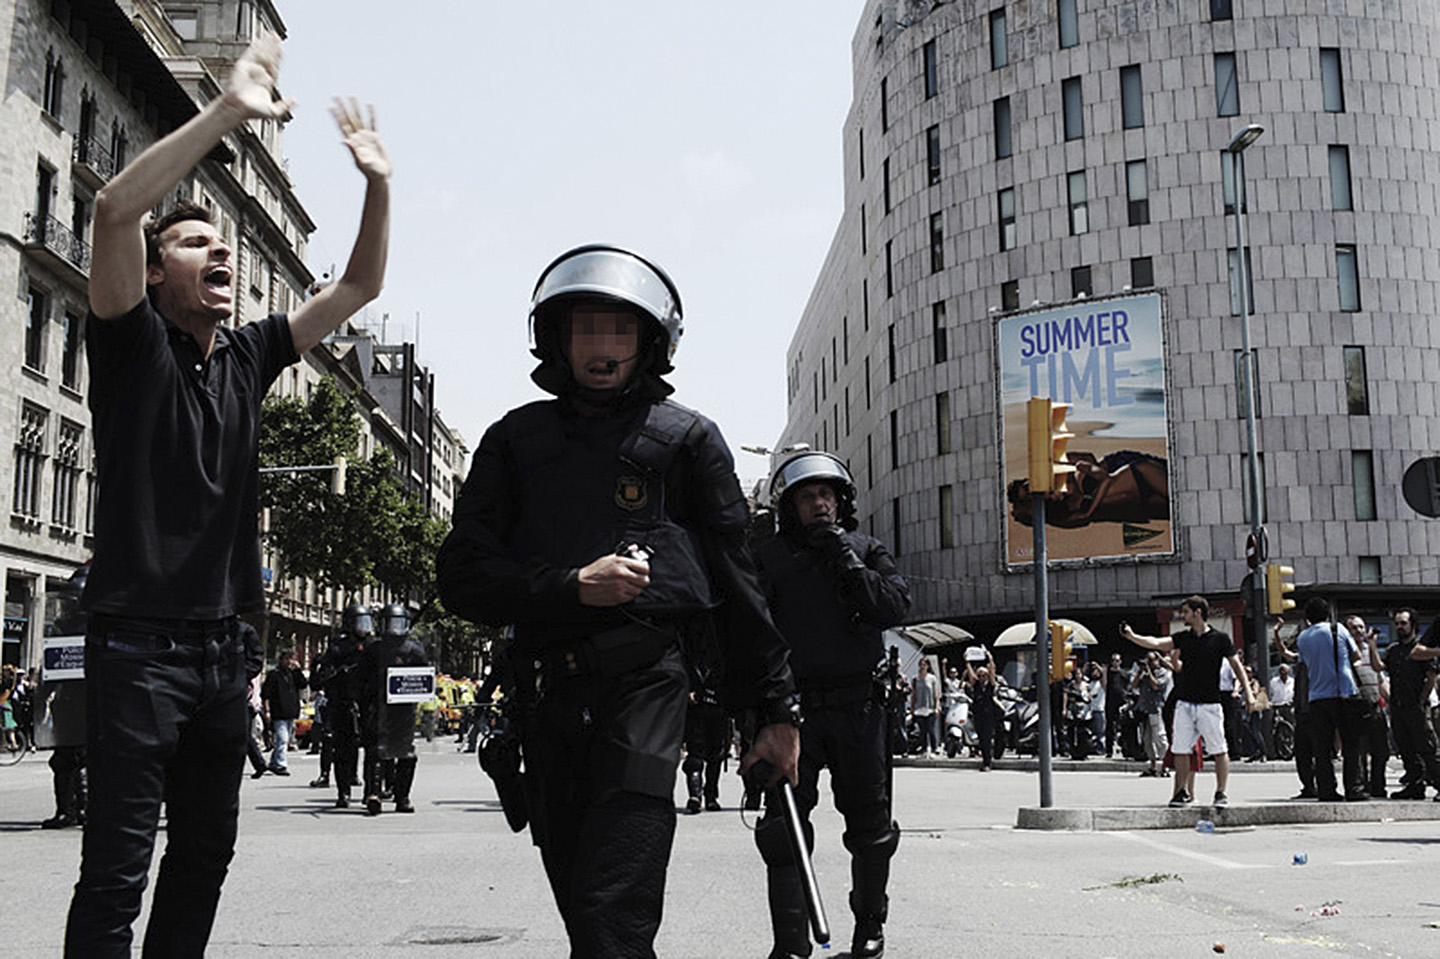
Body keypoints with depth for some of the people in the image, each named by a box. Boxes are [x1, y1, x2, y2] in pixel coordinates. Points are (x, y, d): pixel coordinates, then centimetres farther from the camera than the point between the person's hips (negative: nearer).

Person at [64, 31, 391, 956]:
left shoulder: (247, 358, 14)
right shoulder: (133, 343, -3)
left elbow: (358, 289, 16)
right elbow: (116, 208, -20)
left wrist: (379, 185, 4)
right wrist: (230, 111, -23)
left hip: (222, 645, 7)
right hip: (141, 642, -6)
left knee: (207, 849, 13)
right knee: (119, 863, -6)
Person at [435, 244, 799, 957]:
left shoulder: (687, 438, 8)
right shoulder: (515, 439, 14)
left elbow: (738, 582, 7)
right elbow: (462, 577, 5)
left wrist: (776, 709, 5)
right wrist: (572, 585, -11)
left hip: (646, 682, -4)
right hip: (547, 693, 4)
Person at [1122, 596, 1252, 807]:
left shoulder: (1220, 638, -1)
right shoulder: (1183, 637, 9)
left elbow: (1237, 666, 2)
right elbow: (1157, 643, -3)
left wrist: (1248, 693, -4)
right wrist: (1132, 637, -17)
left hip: (1209, 704, -4)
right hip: (1184, 703, 4)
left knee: (1218, 750, 0)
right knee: (1180, 749, 3)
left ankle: (1221, 792, 11)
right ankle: (1183, 792, 12)